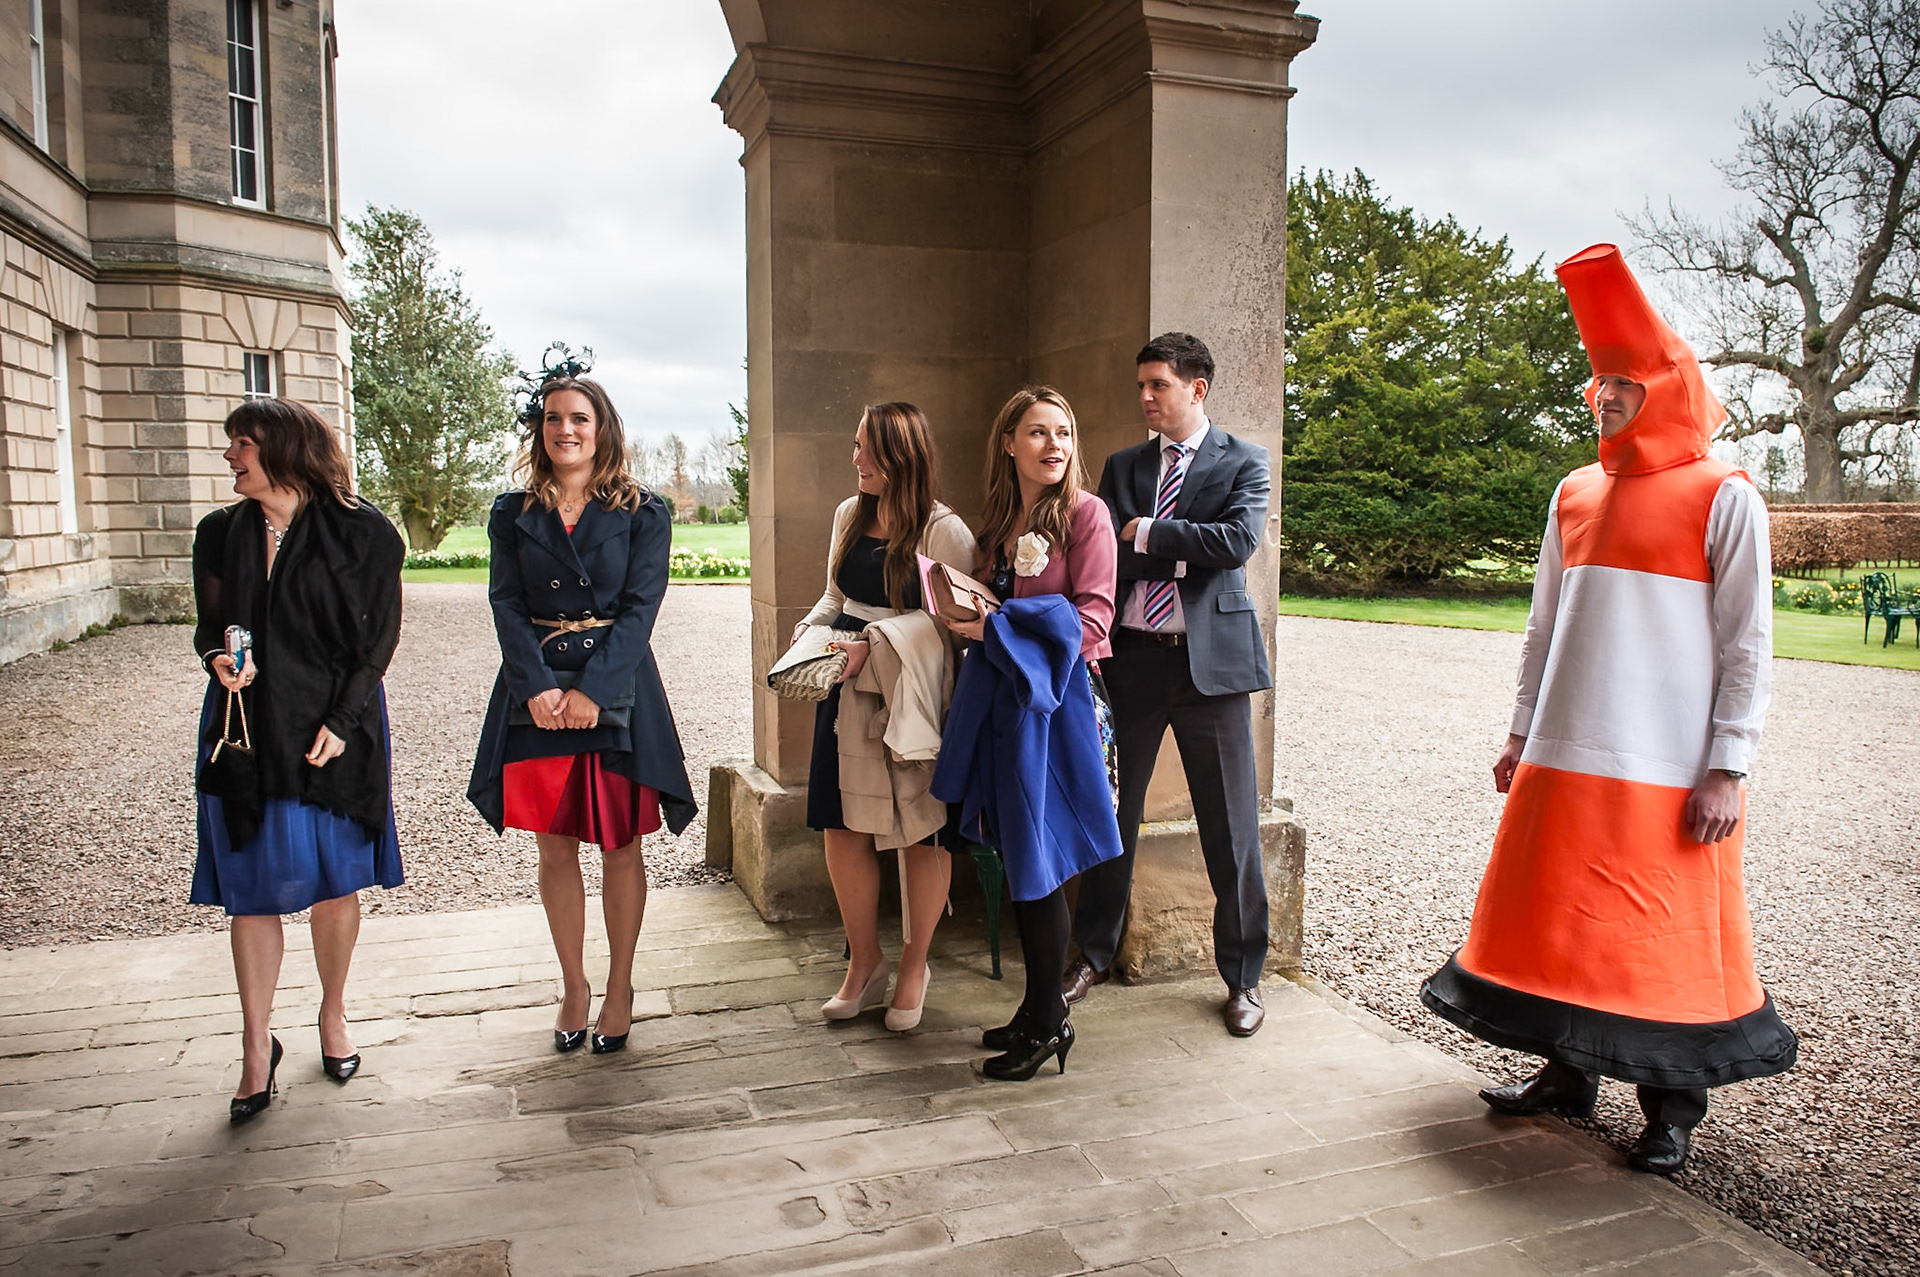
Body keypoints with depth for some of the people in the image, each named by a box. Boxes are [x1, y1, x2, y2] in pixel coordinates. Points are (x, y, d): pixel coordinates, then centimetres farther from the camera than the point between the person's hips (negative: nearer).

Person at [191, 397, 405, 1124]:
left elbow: (380, 636, -5)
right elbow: (209, 628, 14)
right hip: (246, 730, 3)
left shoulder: (359, 533, -5)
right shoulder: (220, 534, 8)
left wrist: (341, 721, -13)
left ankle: (333, 1016, 29)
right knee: (251, 889, 4)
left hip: (334, 726, -3)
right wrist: (219, 658, -10)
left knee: (334, 880, 8)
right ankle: (256, 1048, 14)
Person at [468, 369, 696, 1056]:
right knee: (555, 849, 8)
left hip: (616, 685, -2)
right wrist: (538, 686, -14)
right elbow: (506, 605, 0)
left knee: (620, 846, 5)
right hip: (537, 687, 2)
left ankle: (619, 988, 20)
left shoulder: (643, 513, 0)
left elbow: (640, 607, -7)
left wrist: (591, 690, -16)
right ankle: (574, 986, 23)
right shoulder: (513, 514, 7)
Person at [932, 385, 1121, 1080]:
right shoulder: (999, 520, 14)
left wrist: (997, 627, -19)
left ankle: (1048, 1024, 13)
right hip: (998, 694, 6)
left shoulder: (1086, 512, -6)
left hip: (1053, 696, -6)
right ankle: (1039, 1004, 25)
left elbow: (1091, 619, -14)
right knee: (1016, 859, 11)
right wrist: (965, 616, 0)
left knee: (1037, 862, -2)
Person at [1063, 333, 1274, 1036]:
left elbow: (1238, 541, -13)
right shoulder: (1123, 466, 13)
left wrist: (1146, 533, -8)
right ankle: (1095, 953, 28)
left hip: (1211, 656, -3)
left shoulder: (1243, 462, 3)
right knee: (1112, 812, 10)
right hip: (1133, 655, 3)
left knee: (1231, 826, 4)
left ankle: (1243, 977, 19)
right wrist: (1185, 546, -9)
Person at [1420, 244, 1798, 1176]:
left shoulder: (1722, 498, -4)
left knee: (1667, 937, 4)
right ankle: (1570, 1072, 28)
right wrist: (1522, 732, 13)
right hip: (1564, 759, 5)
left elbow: (1747, 645, -6)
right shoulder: (1575, 496, 11)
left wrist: (1728, 768, -11)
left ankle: (1673, 1105, 22)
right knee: (1558, 918, 11)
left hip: (1667, 770, -5)